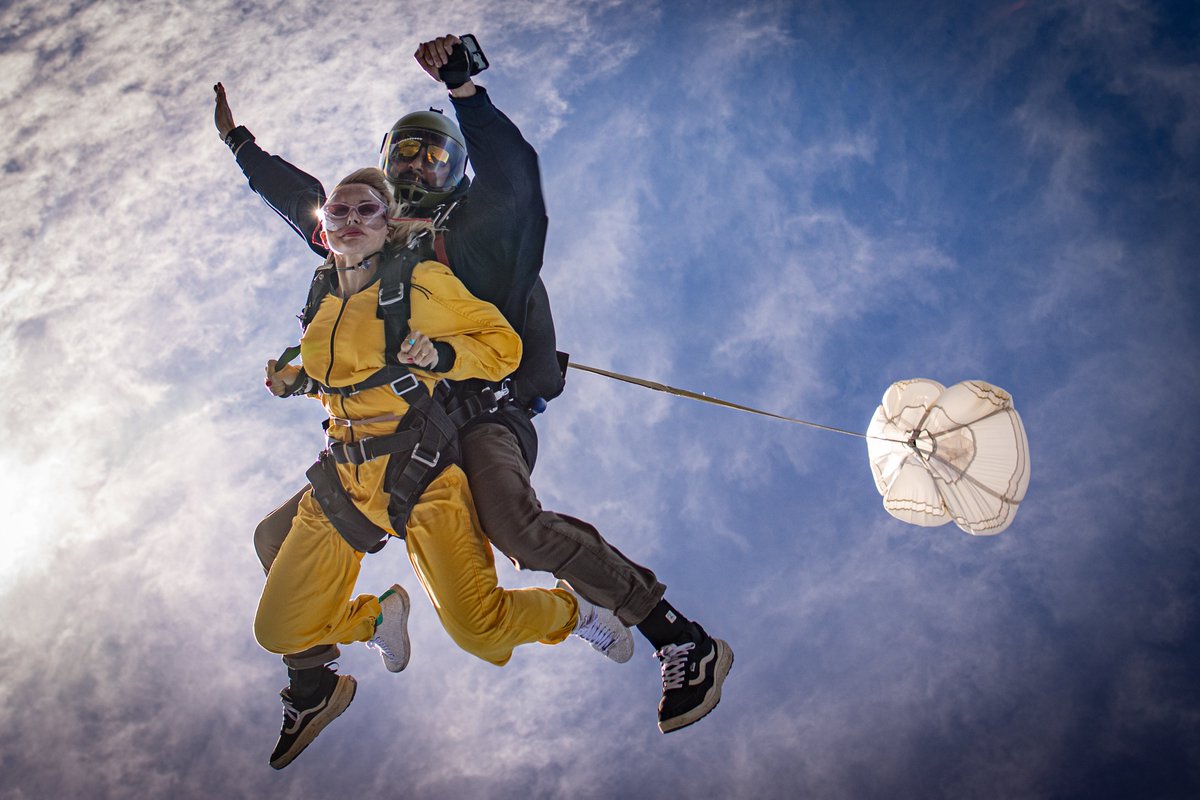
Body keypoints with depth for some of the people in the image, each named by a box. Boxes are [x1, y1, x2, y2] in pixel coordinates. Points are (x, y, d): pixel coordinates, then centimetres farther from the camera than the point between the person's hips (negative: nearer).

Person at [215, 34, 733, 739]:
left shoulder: (478, 221, 10)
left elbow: (512, 168, -10)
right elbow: (301, 200, 38)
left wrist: (463, 86, -22)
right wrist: (240, 142, 43)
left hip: (482, 411, -7)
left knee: (517, 527, -35)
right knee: (278, 537, 5)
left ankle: (684, 644, -30)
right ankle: (314, 677, 21)